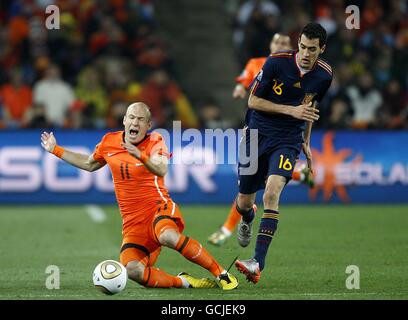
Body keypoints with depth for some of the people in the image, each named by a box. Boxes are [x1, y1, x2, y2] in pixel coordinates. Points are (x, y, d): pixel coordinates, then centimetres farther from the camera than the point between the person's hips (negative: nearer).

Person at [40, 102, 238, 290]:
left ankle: (220, 273, -25)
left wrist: (141, 156, -42)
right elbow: (89, 164, 29)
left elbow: (162, 170, -24)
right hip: (132, 222, 4)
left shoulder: (155, 142, -3)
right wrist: (56, 150, 28)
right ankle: (184, 282, -8)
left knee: (168, 236, -40)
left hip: (159, 207, -4)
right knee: (132, 270, -25)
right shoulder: (109, 142, 9)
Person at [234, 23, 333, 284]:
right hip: (258, 134, 0)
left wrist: (306, 142, 22)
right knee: (244, 202, 8)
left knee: (272, 192, -25)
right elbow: (253, 101, -9)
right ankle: (247, 220, 49)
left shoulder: (324, 75, -3)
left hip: (289, 139, 0)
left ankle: (259, 262, -28)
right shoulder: (277, 62, -14)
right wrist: (291, 110, -18)